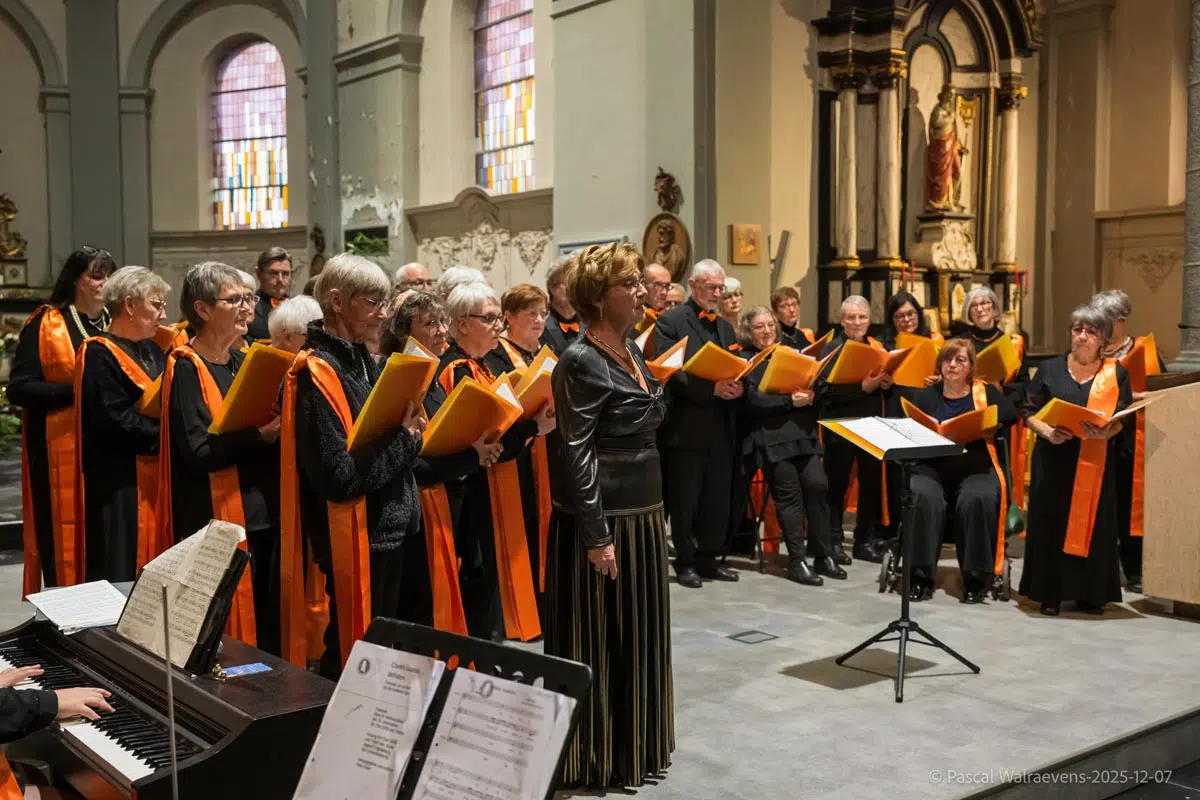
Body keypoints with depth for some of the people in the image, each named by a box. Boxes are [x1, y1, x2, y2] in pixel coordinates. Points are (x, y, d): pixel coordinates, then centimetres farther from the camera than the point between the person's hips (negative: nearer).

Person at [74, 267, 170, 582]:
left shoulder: (151, 351, 15)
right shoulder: (99, 355, -12)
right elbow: (115, 420, -21)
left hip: (155, 479, 8)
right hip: (120, 487, -8)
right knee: (123, 577, -4)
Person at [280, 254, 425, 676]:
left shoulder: (361, 361, 11)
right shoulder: (317, 374, -18)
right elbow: (338, 477, -23)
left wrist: (407, 433, 0)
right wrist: (405, 440, -15)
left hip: (388, 528, 9)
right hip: (355, 542, -9)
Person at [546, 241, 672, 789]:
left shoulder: (632, 353, 11)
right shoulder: (581, 362, -16)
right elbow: (577, 454, -19)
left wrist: (653, 512, 18)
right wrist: (596, 535, -21)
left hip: (641, 515, 9)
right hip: (602, 521, -9)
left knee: (638, 635, 17)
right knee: (596, 641, 2)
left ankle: (633, 745, 32)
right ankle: (593, 758, 16)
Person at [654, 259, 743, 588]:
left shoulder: (725, 327, 18)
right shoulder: (671, 322, -4)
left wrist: (738, 387, -7)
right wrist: (711, 388, -20)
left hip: (722, 428, 6)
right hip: (687, 428, -6)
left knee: (719, 499, 10)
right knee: (684, 500, 3)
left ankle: (709, 558, 22)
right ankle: (685, 561, 14)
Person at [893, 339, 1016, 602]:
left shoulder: (986, 393, 14)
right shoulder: (925, 396, 17)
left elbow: (1010, 415, -4)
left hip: (976, 468, -1)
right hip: (932, 467, 1)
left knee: (977, 499, -33)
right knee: (922, 497, -31)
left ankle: (976, 578, -20)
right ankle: (921, 576, -24)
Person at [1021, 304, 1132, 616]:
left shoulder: (1116, 374, 5)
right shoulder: (1050, 369, 6)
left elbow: (1122, 420, 0)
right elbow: (1029, 412, 4)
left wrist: (1104, 432, -22)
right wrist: (1047, 431, -15)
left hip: (1096, 464, 0)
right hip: (1054, 461, 0)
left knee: (1092, 525, 1)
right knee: (1051, 523, -1)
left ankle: (1089, 593, 12)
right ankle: (1050, 593, 7)